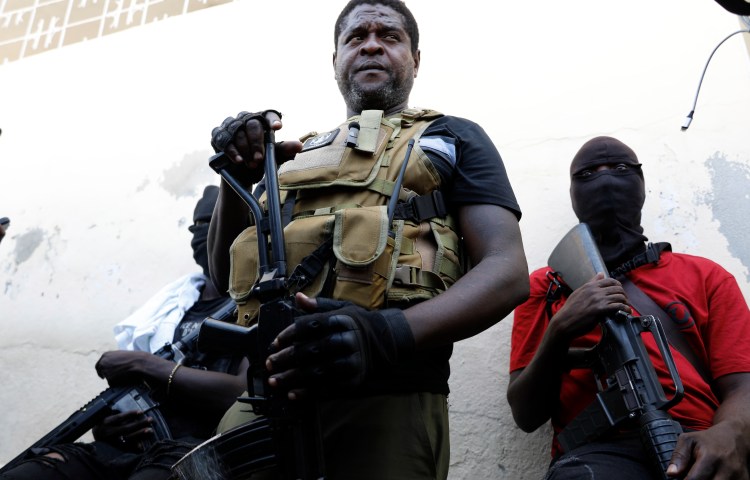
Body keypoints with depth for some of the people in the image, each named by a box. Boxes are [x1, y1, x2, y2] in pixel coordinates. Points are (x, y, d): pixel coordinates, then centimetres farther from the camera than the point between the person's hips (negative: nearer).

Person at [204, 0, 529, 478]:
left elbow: (509, 273, -4)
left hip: (387, 399, -3)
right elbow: (227, 275, 19)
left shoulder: (453, 138, 9)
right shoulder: (299, 156, 22)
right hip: (263, 395, 4)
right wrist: (236, 180, 1)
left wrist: (390, 333, -22)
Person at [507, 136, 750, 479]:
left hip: (699, 447, 3)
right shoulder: (545, 285, 17)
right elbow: (527, 415, 9)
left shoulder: (705, 276, 20)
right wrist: (560, 331, -9)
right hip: (600, 448, -2)